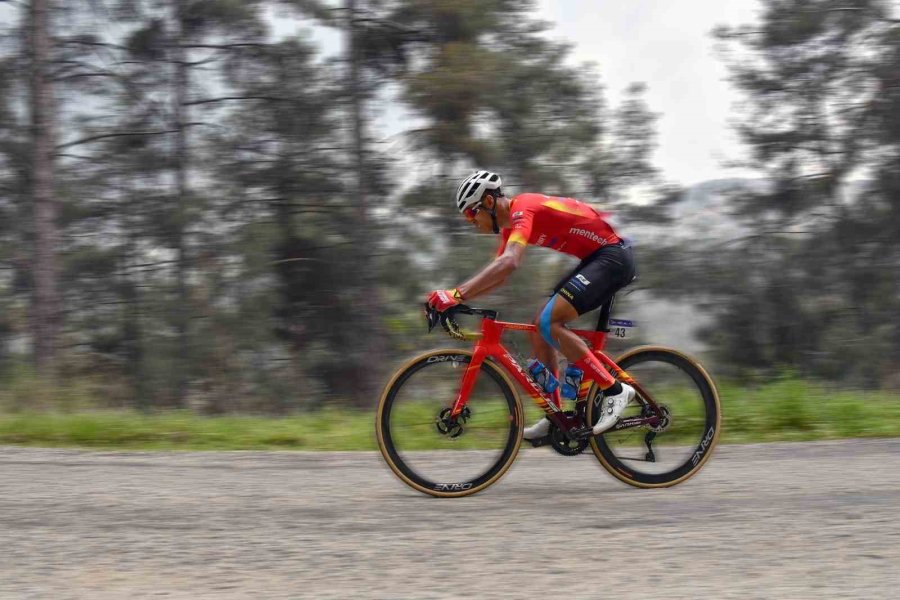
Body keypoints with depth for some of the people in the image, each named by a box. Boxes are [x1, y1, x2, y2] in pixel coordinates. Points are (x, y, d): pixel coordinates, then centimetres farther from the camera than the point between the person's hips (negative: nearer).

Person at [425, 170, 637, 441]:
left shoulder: (522, 209, -19)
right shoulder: (512, 223, 12)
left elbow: (509, 262, -36)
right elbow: (497, 274, 17)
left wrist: (457, 293, -41)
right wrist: (450, 299, 5)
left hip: (613, 256, -10)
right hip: (596, 258, 10)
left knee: (549, 323, -21)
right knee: (540, 328, 7)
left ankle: (614, 390, -15)